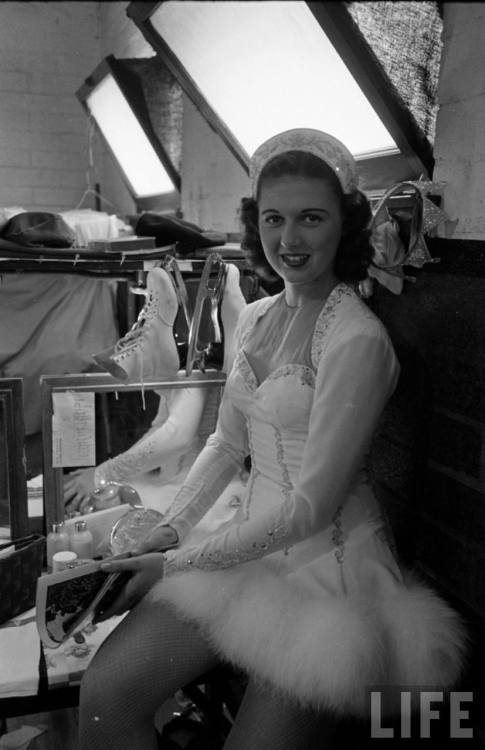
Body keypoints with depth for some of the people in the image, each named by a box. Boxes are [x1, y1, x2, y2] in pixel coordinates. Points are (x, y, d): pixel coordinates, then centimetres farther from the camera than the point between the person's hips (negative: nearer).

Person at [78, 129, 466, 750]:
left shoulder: (357, 340, -19)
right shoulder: (256, 318, 6)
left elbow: (312, 506, -20)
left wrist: (174, 565, -14)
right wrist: (168, 530, 1)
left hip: (326, 559, -6)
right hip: (253, 543, 6)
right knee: (104, 695, -4)